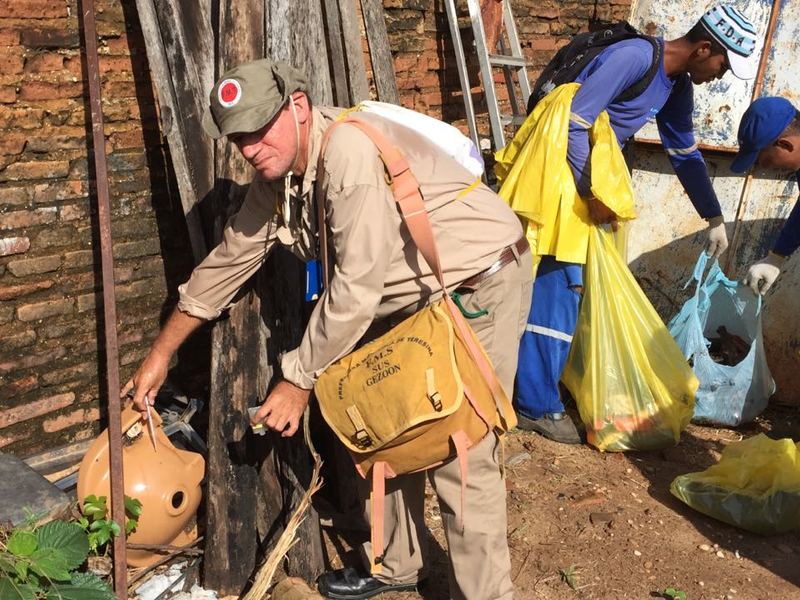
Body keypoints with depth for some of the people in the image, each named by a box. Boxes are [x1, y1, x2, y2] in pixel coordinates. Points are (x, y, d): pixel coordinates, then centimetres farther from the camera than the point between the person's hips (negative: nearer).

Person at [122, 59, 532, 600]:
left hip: (480, 282, -9)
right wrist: (161, 353, 14)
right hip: (415, 294, 9)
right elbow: (230, 259, 9)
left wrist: (299, 381, -19)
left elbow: (356, 290, -29)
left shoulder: (351, 153, -29)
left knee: (460, 455, -10)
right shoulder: (276, 173, 0)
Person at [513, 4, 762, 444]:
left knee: (573, 282, 12)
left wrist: (714, 218, 18)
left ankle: (548, 379, 24)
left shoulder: (676, 87, 7)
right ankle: (536, 404, -4)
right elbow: (574, 122, -25)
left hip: (590, 177, 9)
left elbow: (685, 156, 17)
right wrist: (590, 196, -21)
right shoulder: (633, 58, -21)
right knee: (557, 284, -10)